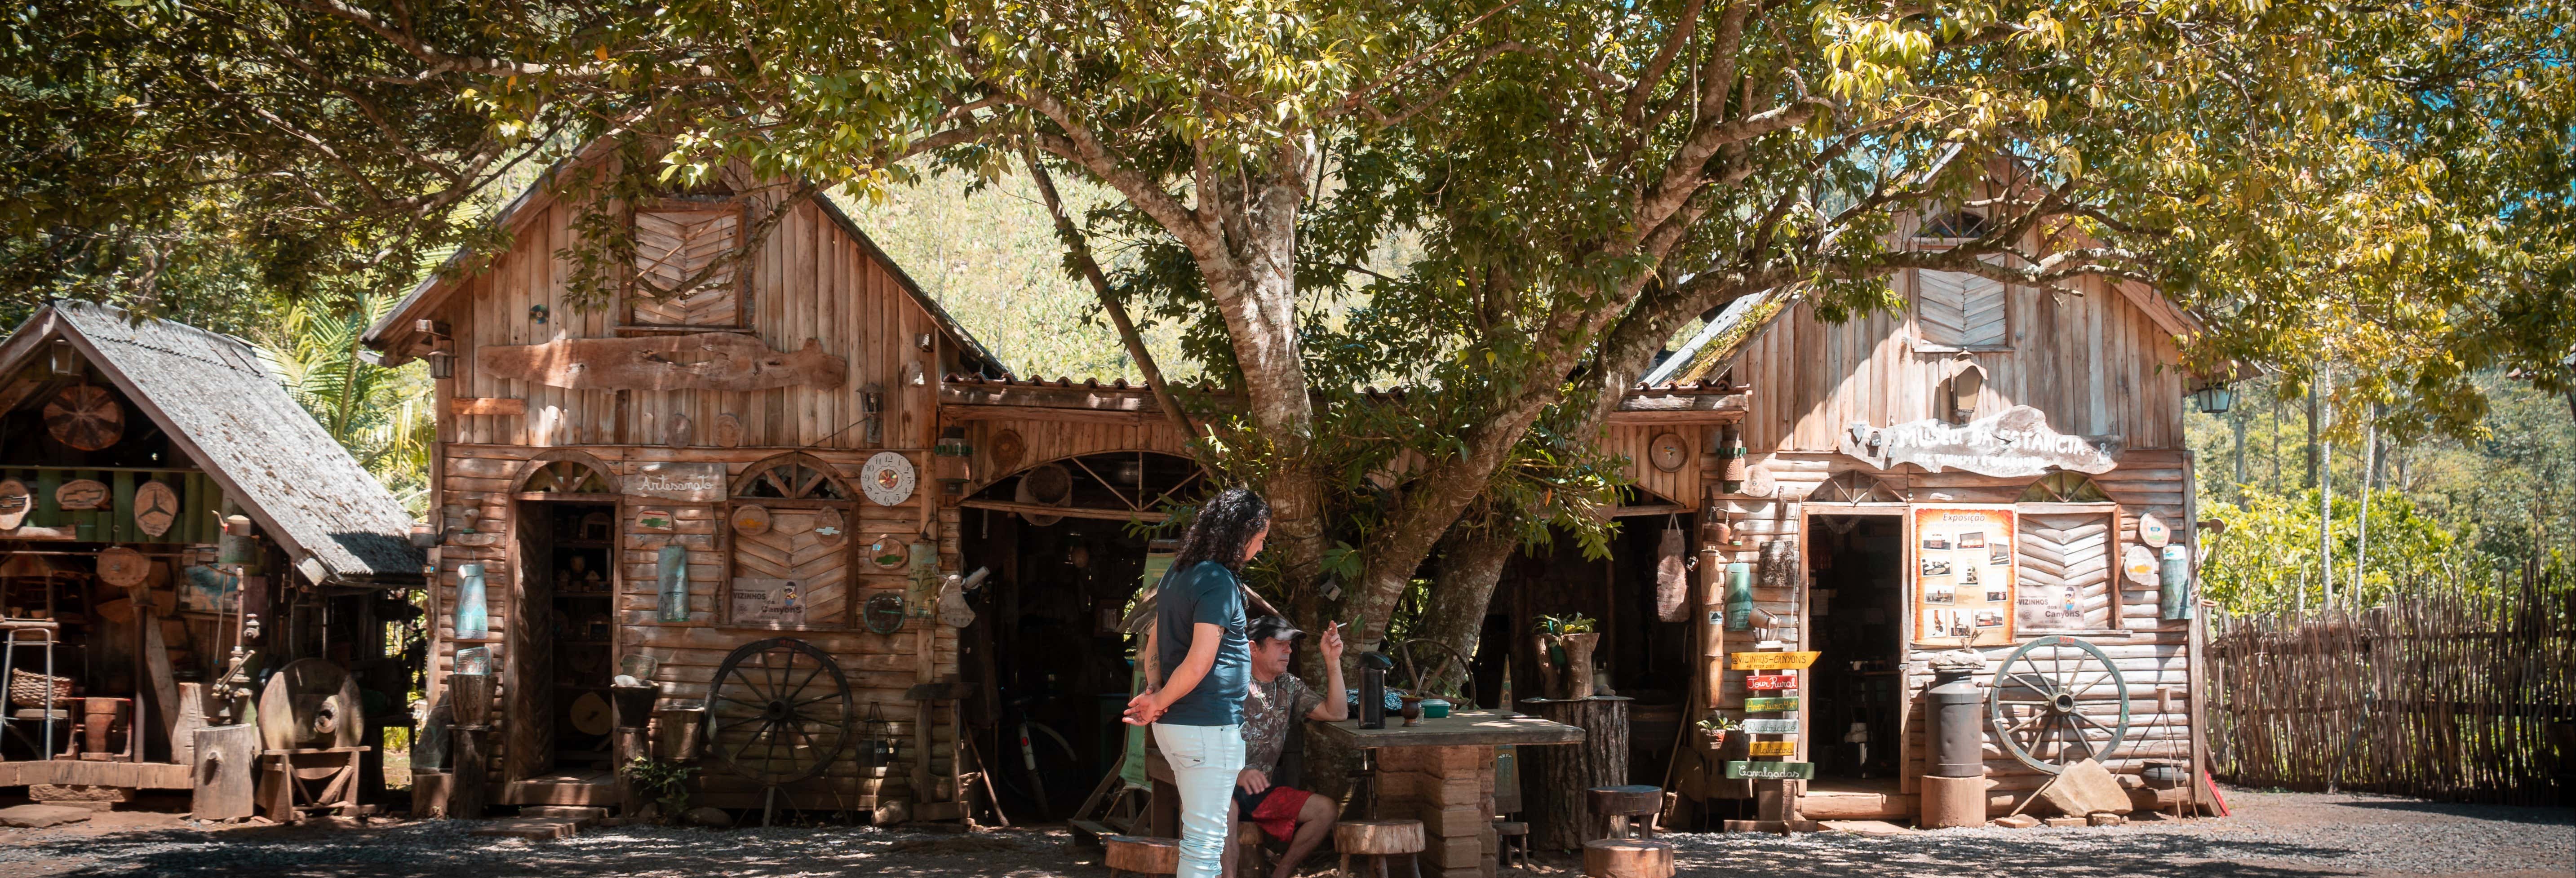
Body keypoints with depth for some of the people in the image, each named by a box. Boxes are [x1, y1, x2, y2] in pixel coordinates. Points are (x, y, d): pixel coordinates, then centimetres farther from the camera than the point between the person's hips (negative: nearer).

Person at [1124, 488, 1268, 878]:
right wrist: (1158, 703, -9)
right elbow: (1198, 664, -22)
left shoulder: (1178, 573, 13)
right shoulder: (1219, 582, -16)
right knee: (1205, 843, -5)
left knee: (1213, 824, 19)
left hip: (1173, 727, 9)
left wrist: (1154, 694, 3)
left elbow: (1154, 645, 17)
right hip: (1208, 727, -9)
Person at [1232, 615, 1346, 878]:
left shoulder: (1290, 687, 13)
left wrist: (1333, 661, 1)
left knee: (1325, 811, -8)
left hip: (1262, 791, 7)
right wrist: (1237, 773, -36)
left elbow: (1336, 713, 10)